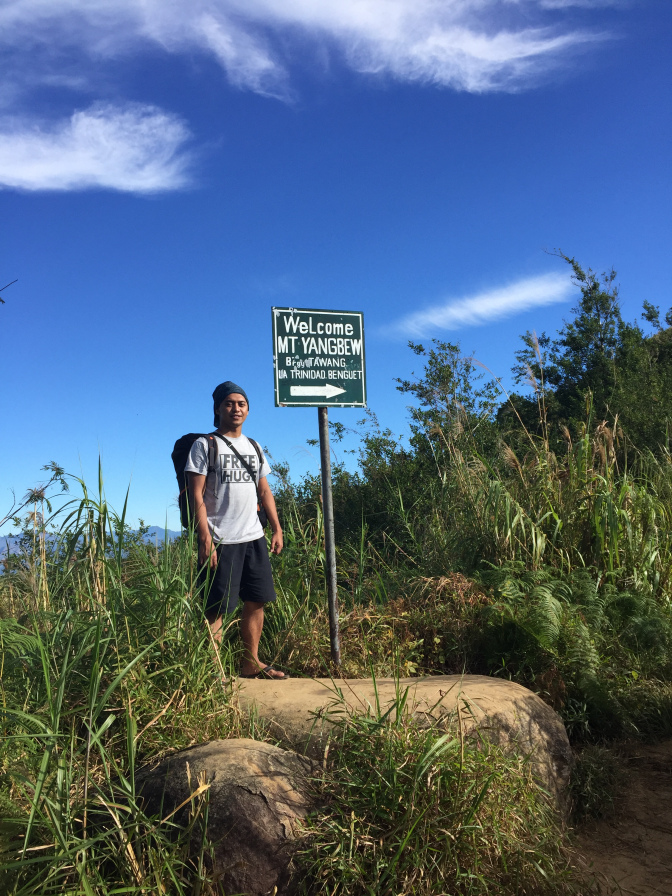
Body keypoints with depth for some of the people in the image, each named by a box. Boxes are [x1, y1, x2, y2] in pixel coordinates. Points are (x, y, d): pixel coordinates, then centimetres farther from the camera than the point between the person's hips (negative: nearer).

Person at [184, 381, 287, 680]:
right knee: (217, 609, -3)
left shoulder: (254, 448, 17)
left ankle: (251, 663, 22)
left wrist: (277, 528, 10)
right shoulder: (205, 445, -2)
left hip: (254, 537, 6)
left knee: (256, 601, 10)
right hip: (221, 540, -6)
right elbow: (196, 495, -9)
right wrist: (205, 538, -17)